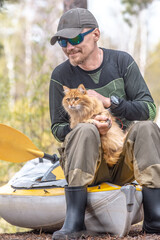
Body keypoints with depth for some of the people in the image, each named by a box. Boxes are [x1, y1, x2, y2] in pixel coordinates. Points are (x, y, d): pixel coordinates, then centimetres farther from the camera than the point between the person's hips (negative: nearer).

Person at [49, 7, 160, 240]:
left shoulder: (122, 62, 2)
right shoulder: (61, 75, 0)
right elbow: (57, 128, -1)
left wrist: (109, 102, -19)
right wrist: (88, 126, -22)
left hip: (125, 163, 1)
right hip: (89, 164, -1)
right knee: (85, 130, -32)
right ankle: (74, 220, -38)